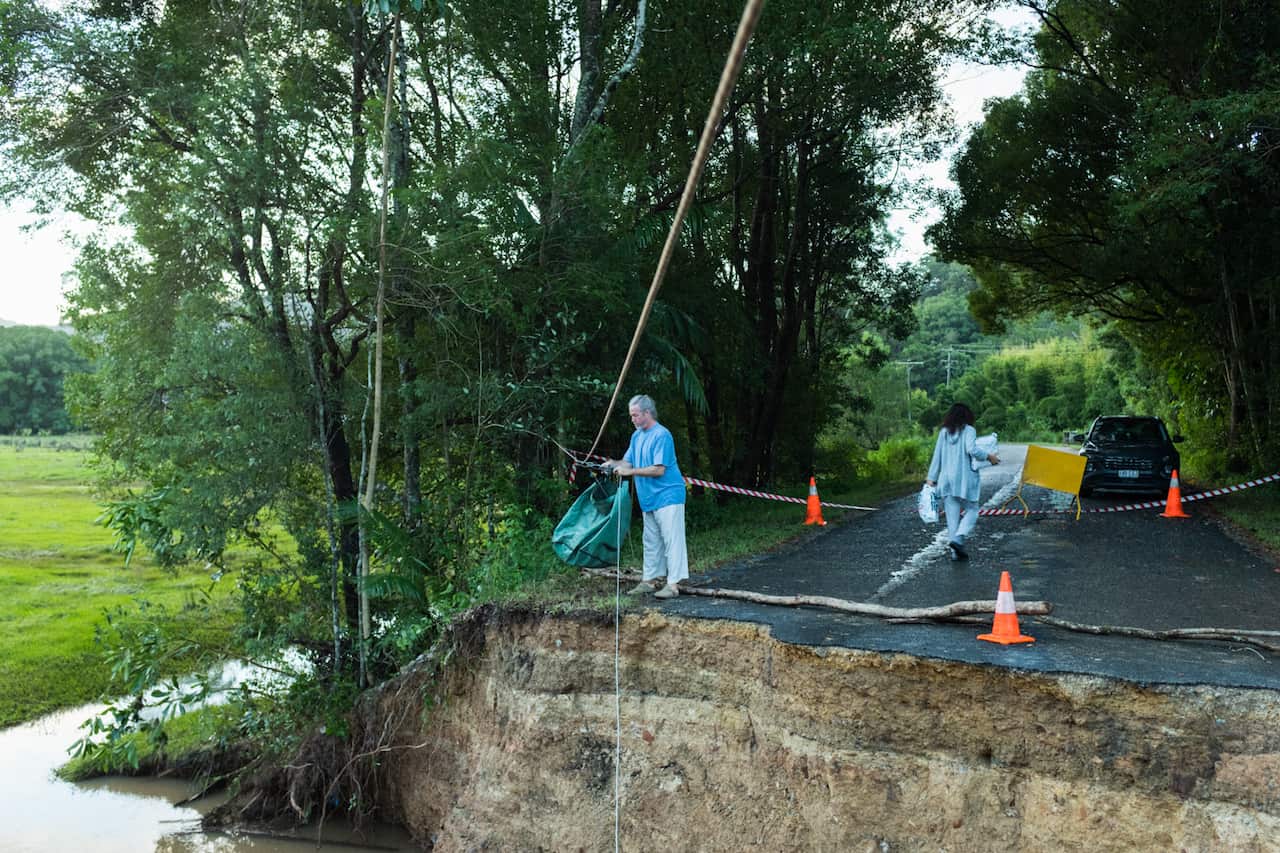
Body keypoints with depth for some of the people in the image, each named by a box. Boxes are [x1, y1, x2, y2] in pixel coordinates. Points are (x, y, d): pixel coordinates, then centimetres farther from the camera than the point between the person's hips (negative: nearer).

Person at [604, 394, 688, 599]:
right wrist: (614, 464, -7)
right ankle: (649, 580, 22)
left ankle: (673, 584, -5)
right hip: (649, 498, 9)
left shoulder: (661, 435, -15)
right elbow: (628, 462, 14)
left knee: (672, 540, -6)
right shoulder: (637, 435, 12)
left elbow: (659, 469, -21)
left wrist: (630, 471, -20)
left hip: (667, 496, -9)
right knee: (651, 542, 14)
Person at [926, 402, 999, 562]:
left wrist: (931, 477, 10)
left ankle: (955, 551, 5)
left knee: (952, 514, 7)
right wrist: (989, 457, -5)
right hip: (964, 477, -4)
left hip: (946, 478, 4)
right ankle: (958, 538, -14)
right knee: (971, 510, 8)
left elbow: (937, 455, 9)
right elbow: (971, 450, -18)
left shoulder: (944, 432, 10)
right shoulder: (968, 430, -3)